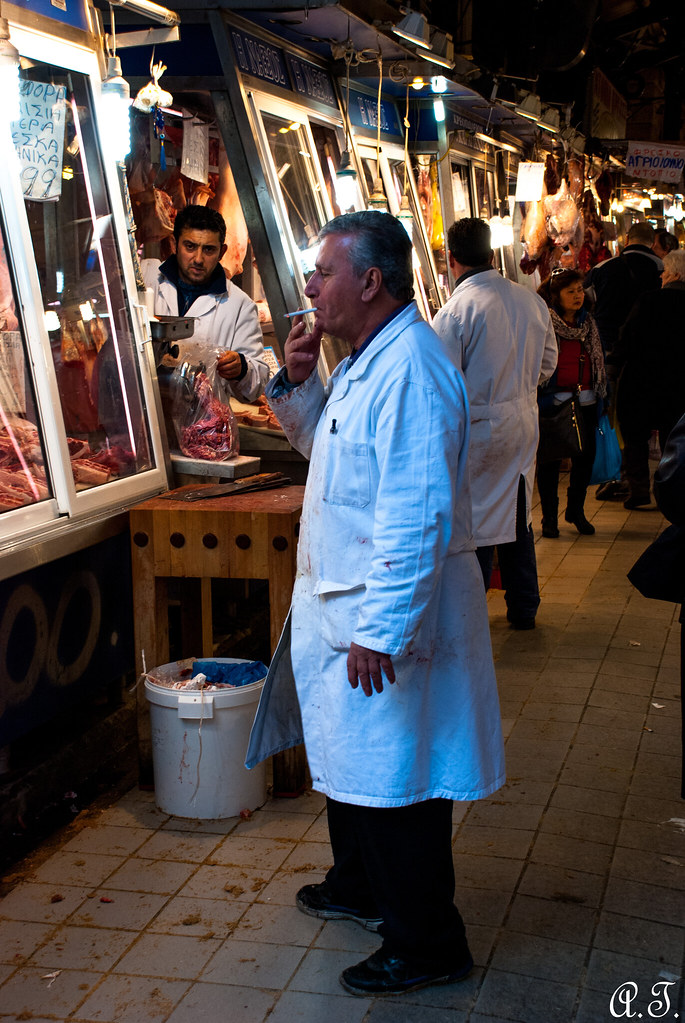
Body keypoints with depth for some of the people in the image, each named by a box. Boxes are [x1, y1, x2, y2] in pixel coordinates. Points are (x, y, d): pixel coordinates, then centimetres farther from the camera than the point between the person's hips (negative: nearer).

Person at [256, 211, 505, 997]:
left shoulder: (410, 370, -24)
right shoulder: (367, 359, 10)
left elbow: (416, 518, -28)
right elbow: (326, 444, 25)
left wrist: (380, 631, -28)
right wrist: (296, 383, 7)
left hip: (389, 616, -10)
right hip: (342, 606, 11)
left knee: (396, 788, 2)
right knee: (350, 762, 25)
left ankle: (425, 946, 20)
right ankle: (360, 887, 46)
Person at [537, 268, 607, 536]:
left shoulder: (588, 323, 11)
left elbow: (599, 360, 19)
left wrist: (601, 395, 15)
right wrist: (535, 397, -10)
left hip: (586, 400, 5)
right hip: (553, 400, -5)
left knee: (585, 456, 7)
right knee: (550, 459, 1)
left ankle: (576, 511, 23)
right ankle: (549, 517, 12)